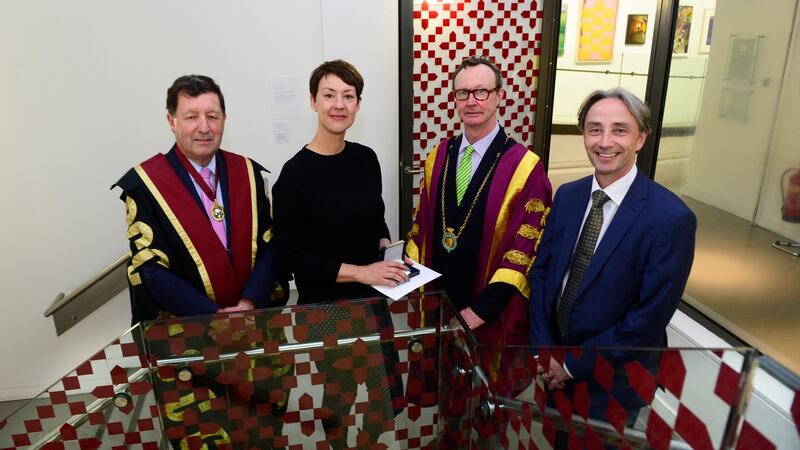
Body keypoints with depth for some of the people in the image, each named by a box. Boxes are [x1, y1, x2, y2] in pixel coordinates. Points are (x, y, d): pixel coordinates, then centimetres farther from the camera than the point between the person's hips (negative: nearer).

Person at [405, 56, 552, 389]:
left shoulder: (525, 167, -13)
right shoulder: (440, 155, 3)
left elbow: (525, 249, -15)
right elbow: (421, 222, 8)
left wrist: (482, 310, -18)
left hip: (489, 314, -4)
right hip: (435, 300, 4)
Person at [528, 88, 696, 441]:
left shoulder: (671, 218, -22)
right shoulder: (567, 196, -3)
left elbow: (650, 317, -21)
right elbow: (540, 270, 1)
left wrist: (574, 364, -14)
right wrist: (544, 349, -8)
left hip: (612, 382, -5)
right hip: (553, 369, 5)